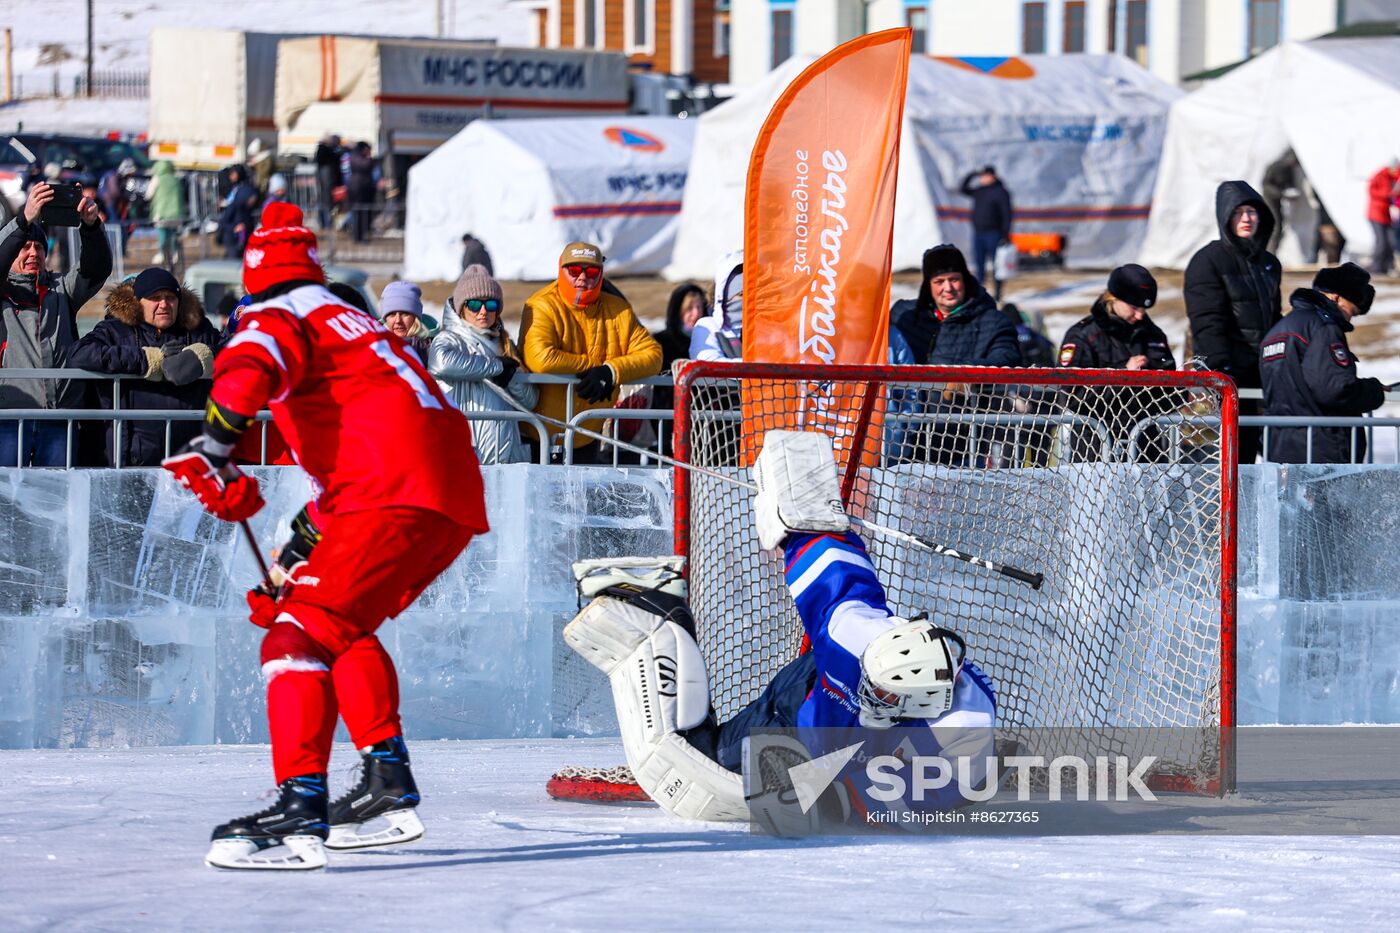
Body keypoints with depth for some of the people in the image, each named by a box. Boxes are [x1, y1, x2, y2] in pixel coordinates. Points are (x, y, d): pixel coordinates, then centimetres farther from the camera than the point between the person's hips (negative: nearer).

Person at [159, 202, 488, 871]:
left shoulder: (278, 319, 7)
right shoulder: (352, 323, 35)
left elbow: (246, 370, -19)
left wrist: (211, 452, -22)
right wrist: (304, 550, 37)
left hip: (398, 492, -9)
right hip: (457, 494, 9)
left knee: (301, 632, -14)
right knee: (344, 623, 27)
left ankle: (300, 807, -30)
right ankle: (389, 787, 23)